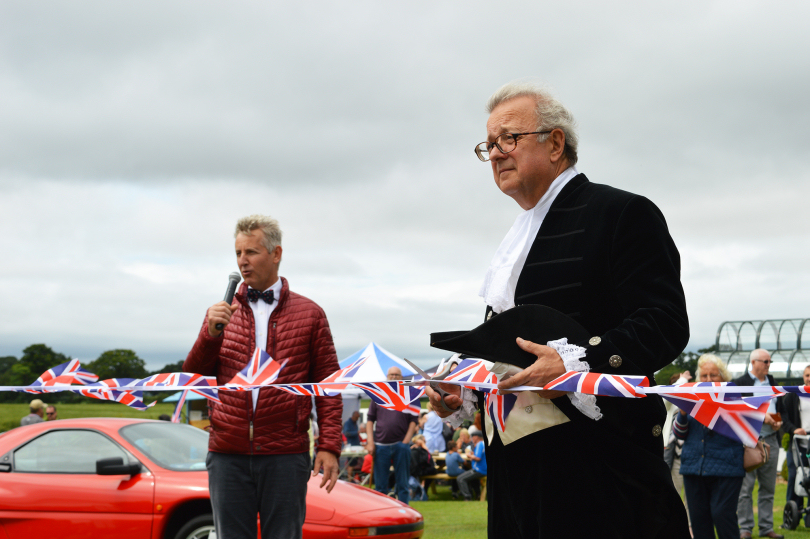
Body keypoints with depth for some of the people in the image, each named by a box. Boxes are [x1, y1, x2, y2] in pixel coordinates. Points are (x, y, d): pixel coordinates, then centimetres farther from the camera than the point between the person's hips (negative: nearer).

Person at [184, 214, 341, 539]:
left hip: (285, 455, -2)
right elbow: (193, 375, 7)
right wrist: (211, 333, -11)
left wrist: (329, 446, -6)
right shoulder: (222, 313, 14)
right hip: (228, 455, 2)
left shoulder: (309, 314, 7)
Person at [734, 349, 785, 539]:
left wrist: (778, 421, 0)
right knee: (745, 487, -2)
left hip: (771, 440, 5)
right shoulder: (739, 383, -3)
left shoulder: (772, 382, 16)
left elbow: (780, 408, 21)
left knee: (768, 487, 8)